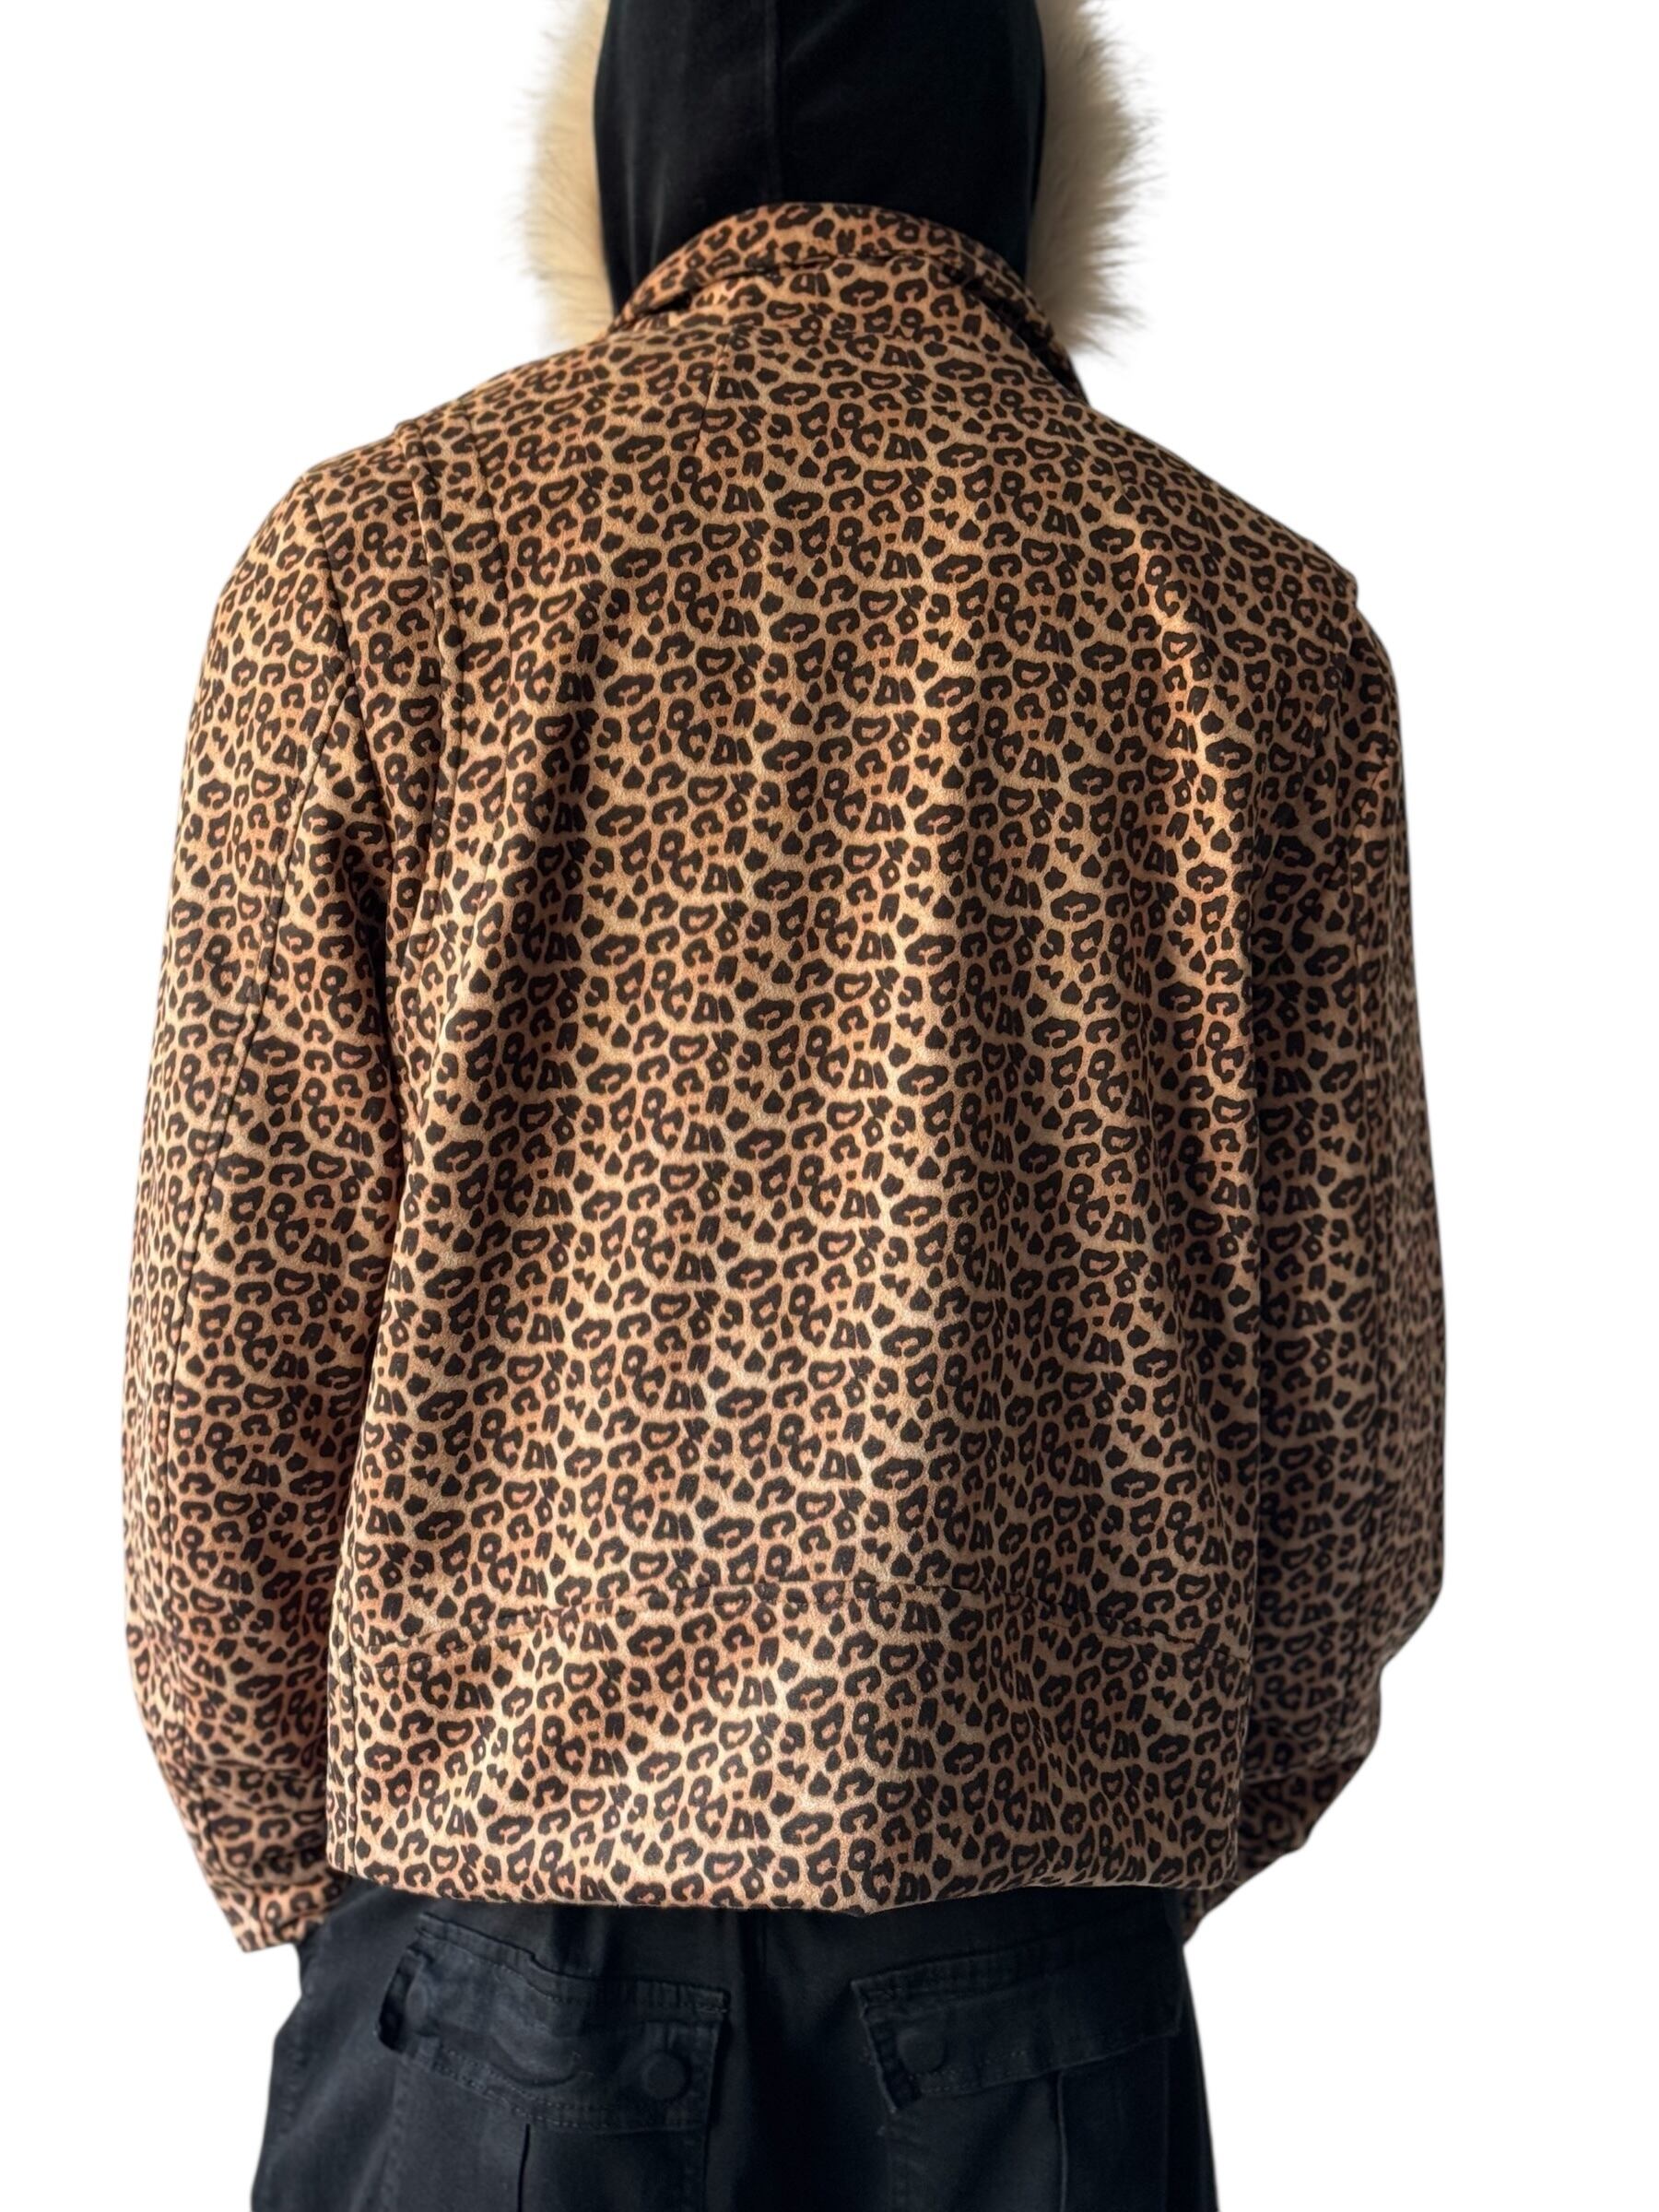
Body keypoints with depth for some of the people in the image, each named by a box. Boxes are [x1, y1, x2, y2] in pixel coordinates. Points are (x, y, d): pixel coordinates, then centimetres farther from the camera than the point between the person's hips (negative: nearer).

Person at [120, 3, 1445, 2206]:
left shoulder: (373, 556, -4)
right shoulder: (1255, 615, -1)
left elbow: (236, 1324, -4)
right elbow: (1348, 1359, 1)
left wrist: (282, 1857, 11)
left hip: (498, 1877, 0)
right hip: (1037, 1951, 1)